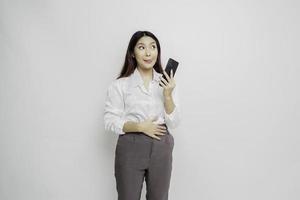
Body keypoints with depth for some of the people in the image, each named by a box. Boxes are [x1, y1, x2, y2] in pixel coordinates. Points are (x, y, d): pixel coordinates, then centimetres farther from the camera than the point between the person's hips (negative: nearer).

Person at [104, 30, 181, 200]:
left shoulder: (167, 82, 2)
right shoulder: (120, 85, -5)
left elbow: (174, 123, 0)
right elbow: (110, 122, -5)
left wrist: (168, 95, -14)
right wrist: (140, 126, -16)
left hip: (161, 149, 3)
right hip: (130, 148, -2)